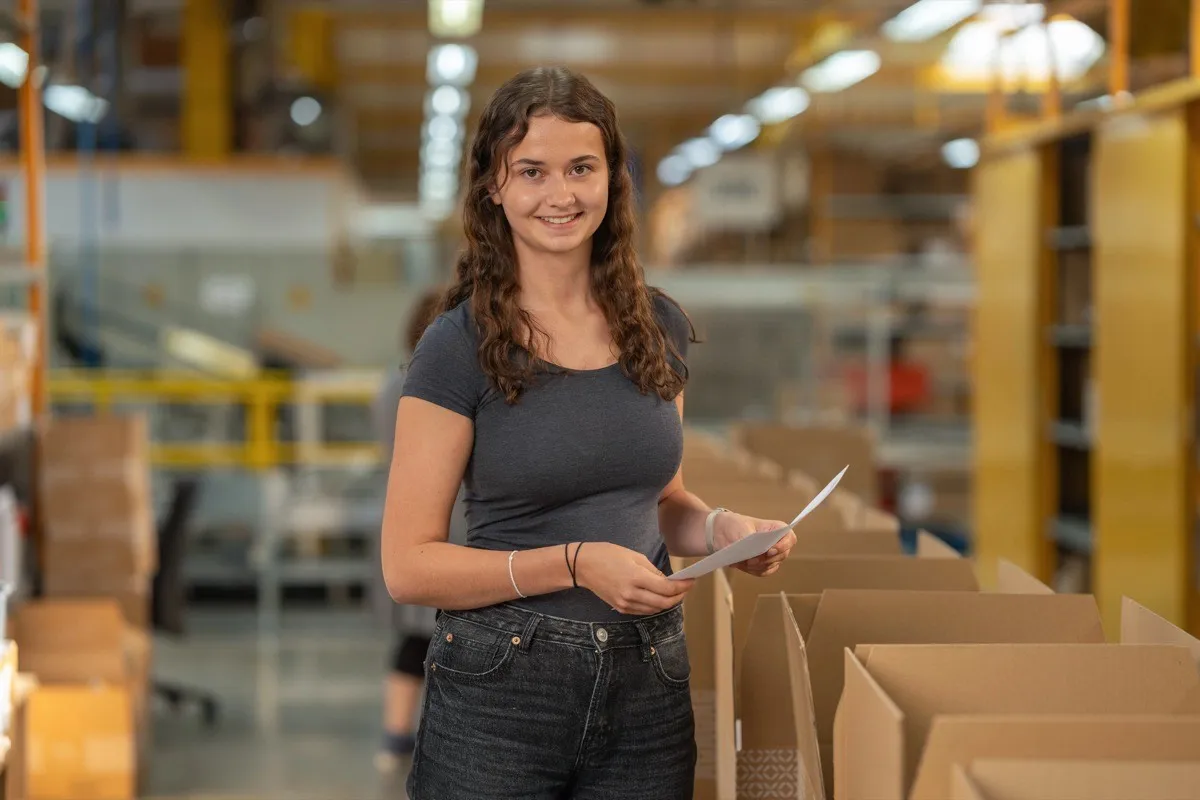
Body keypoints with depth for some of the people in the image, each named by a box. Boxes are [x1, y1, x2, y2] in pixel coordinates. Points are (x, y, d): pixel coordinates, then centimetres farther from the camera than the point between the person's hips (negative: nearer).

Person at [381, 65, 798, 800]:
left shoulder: (661, 328, 5)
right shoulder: (459, 347, -9)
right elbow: (409, 565, -11)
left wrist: (723, 528, -2)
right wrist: (577, 564, -21)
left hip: (649, 686, 4)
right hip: (501, 692, -4)